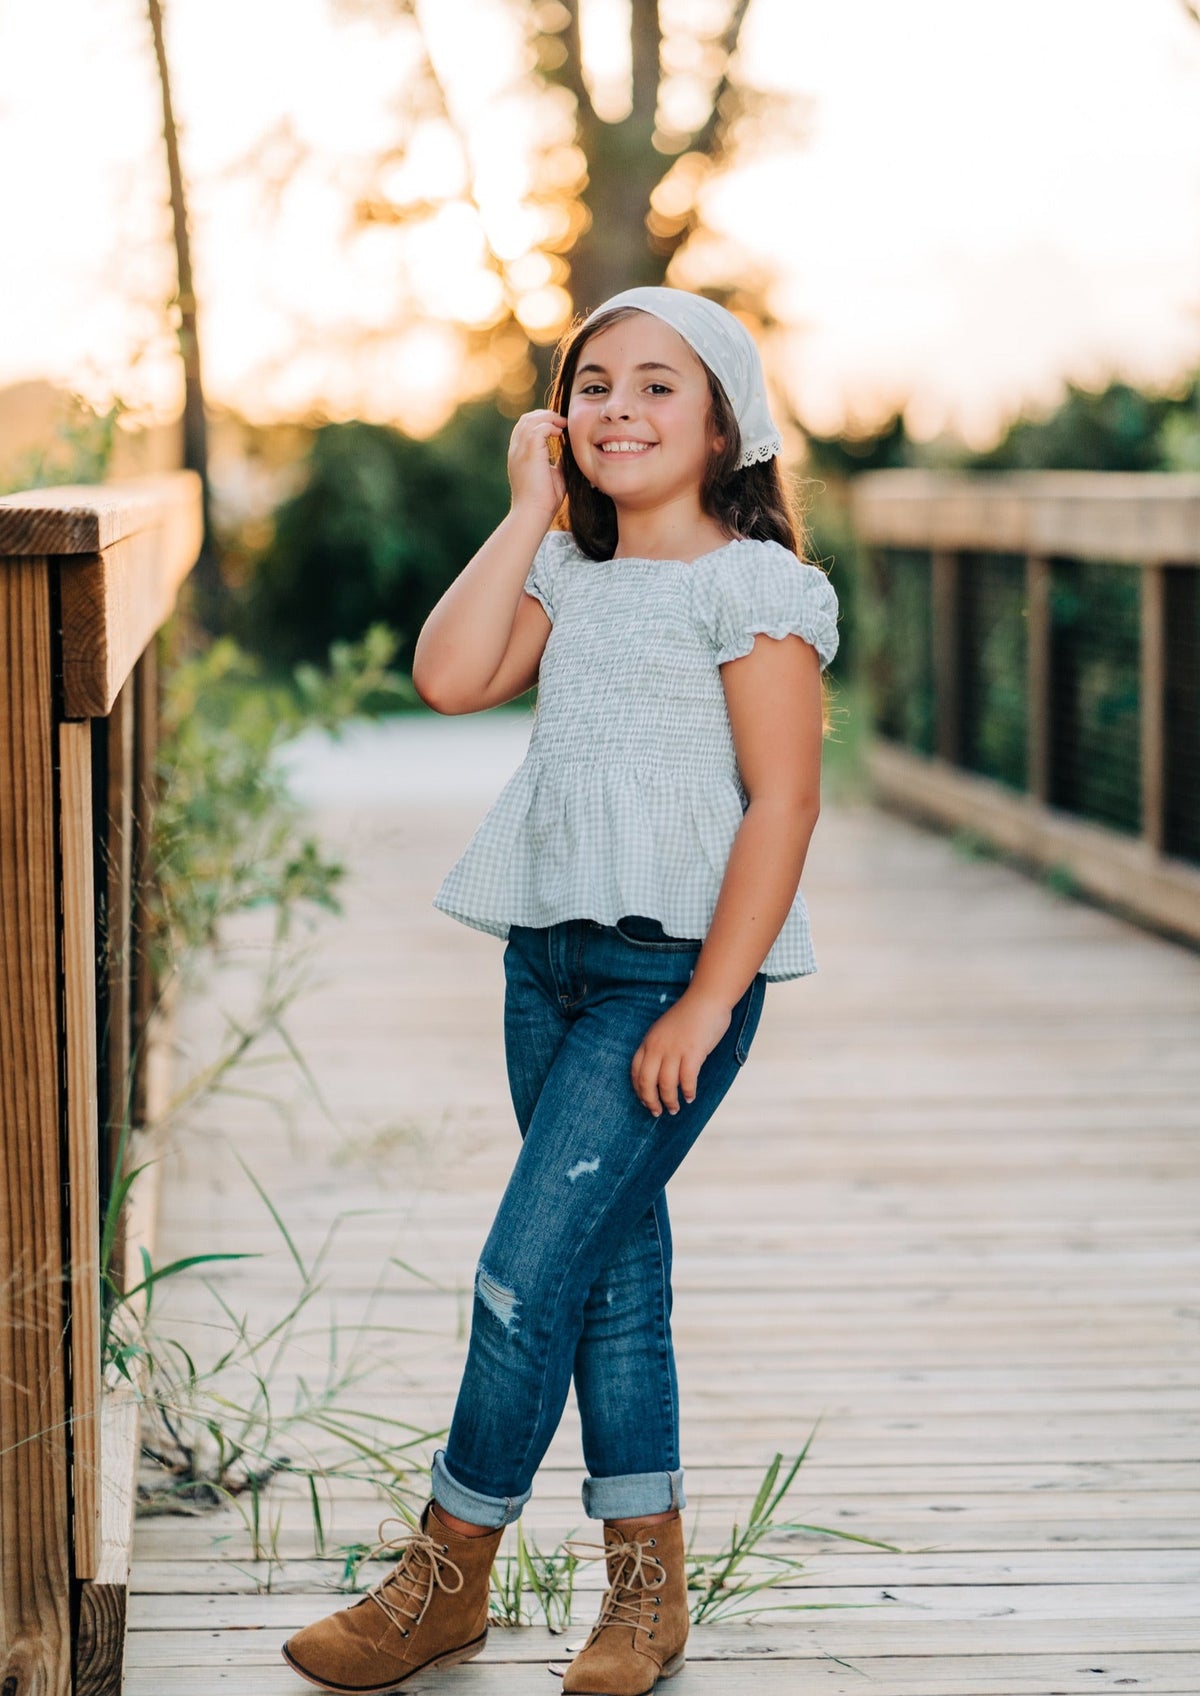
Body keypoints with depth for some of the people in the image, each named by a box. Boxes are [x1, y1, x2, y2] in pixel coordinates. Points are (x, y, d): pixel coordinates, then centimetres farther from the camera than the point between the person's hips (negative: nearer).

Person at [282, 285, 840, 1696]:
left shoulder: (751, 585, -8)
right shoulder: (565, 575, 13)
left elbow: (784, 801, -12)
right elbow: (450, 676, -3)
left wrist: (707, 1005, -16)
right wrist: (531, 511, 0)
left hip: (674, 967, -7)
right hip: (549, 958, 7)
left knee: (526, 1275, -9)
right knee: (612, 1275, 12)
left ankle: (448, 1576, 6)